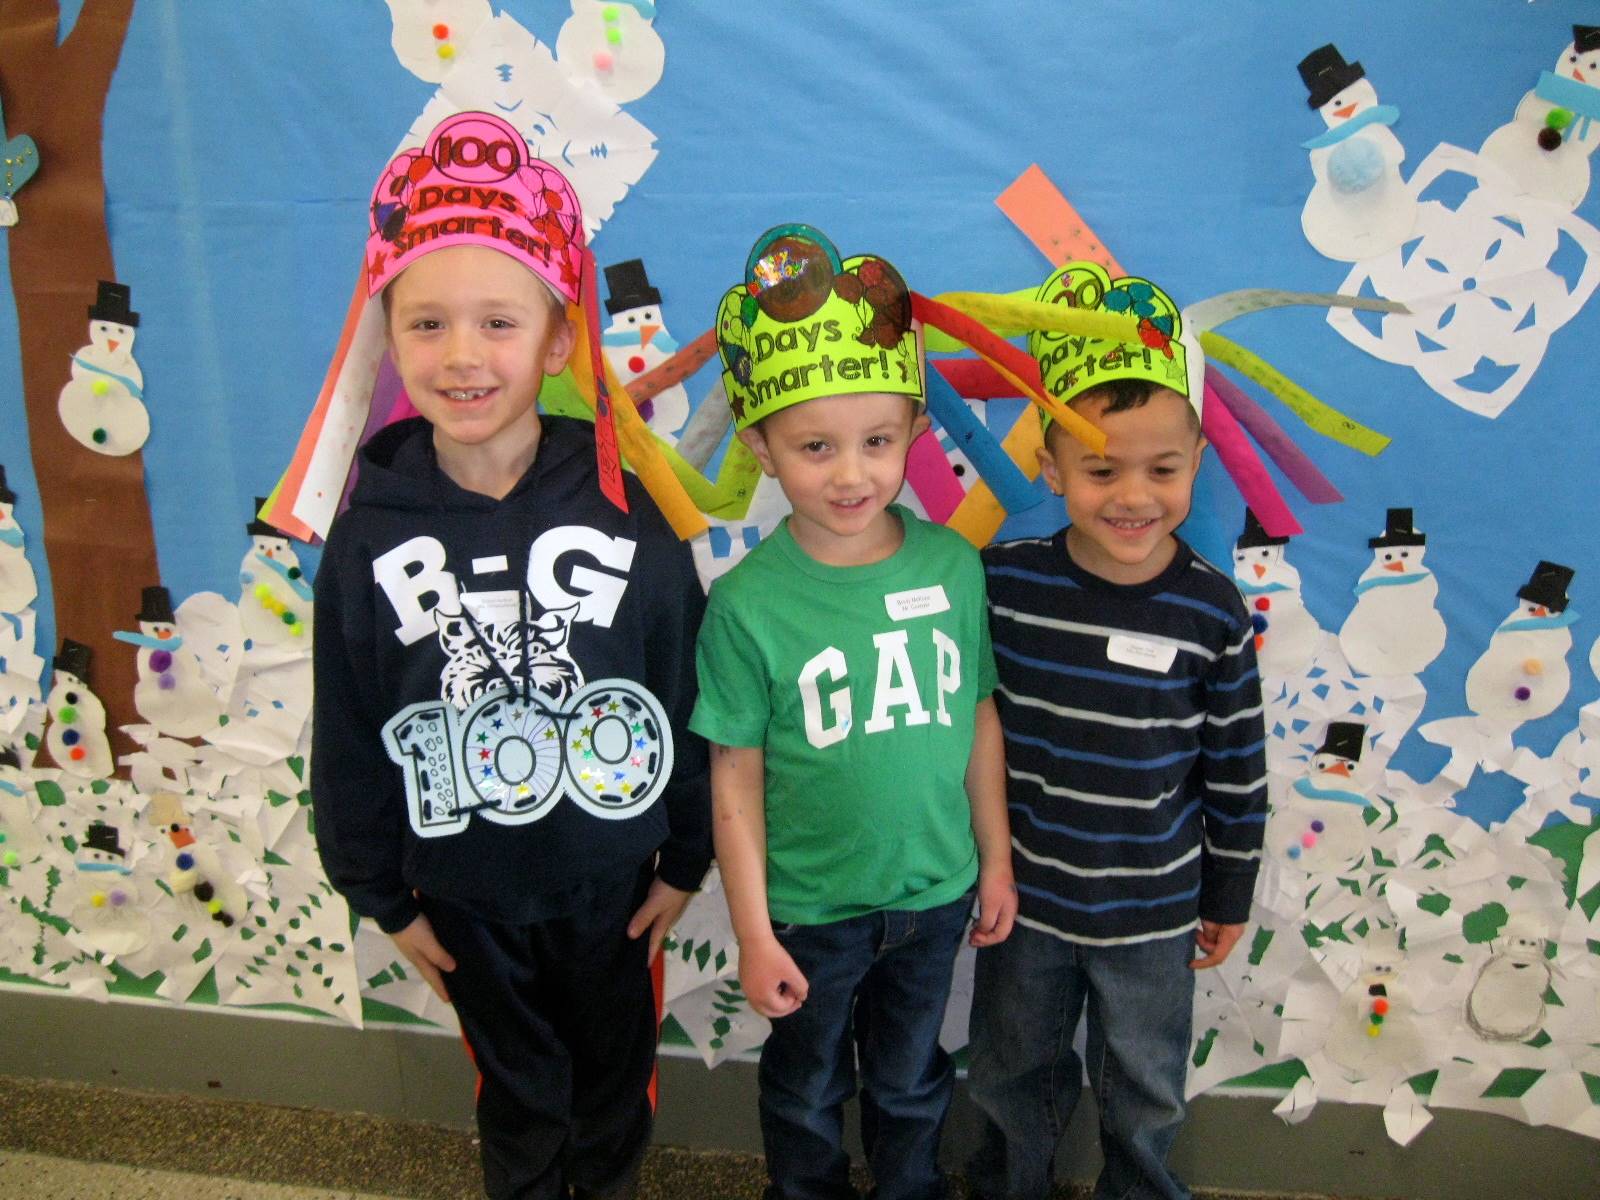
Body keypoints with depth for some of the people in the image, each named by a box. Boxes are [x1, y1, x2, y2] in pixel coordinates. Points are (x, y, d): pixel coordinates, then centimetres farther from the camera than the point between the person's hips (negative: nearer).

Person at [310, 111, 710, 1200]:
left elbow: (689, 698, -7)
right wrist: (382, 894, 3)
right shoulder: (373, 535, -11)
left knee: (617, 1075, 23)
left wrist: (687, 858, -1)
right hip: (468, 891, 1)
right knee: (520, 1092, 22)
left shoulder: (626, 514, -15)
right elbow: (348, 736, -2)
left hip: (615, 877, 0)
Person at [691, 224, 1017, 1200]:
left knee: (911, 1080, 27)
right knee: (808, 1091, 24)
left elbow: (978, 719, -1)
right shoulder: (747, 603, -19)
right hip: (809, 907, -2)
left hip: (935, 891, 2)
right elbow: (737, 778, -12)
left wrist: (997, 860, 6)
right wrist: (752, 933, -8)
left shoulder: (955, 566, -11)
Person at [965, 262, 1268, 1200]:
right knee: (1013, 1079, 23)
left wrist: (1230, 896, 4)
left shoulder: (1211, 611, -15)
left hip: (1154, 911, 0)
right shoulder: (1003, 582, -16)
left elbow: (1237, 770, -4)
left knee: (1145, 1096, 21)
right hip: (1022, 893, 1)